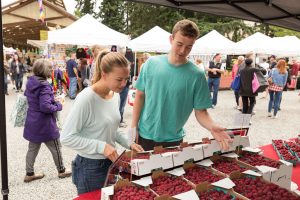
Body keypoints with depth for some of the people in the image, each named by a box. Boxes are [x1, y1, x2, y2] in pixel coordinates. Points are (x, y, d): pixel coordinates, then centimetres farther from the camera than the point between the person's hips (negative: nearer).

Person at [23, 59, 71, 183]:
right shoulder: (44, 86, -24)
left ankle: (29, 174, 28)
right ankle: (61, 171, 27)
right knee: (56, 148, 11)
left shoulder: (30, 83, 3)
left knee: (32, 148, 18)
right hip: (44, 124, -8)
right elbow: (45, 106, -31)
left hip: (32, 122, 8)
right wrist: (58, 105, -13)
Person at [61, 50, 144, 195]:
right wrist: (101, 146, -25)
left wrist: (128, 144, 1)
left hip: (111, 162, 7)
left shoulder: (116, 95, 0)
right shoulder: (86, 98, -23)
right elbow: (67, 137, -21)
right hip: (90, 167, -7)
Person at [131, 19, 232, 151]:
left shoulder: (196, 75, -12)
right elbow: (140, 96, 0)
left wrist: (212, 127, -28)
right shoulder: (151, 63, -8)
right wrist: (134, 126, -2)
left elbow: (200, 111, -9)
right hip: (144, 135, 2)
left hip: (172, 140, -1)